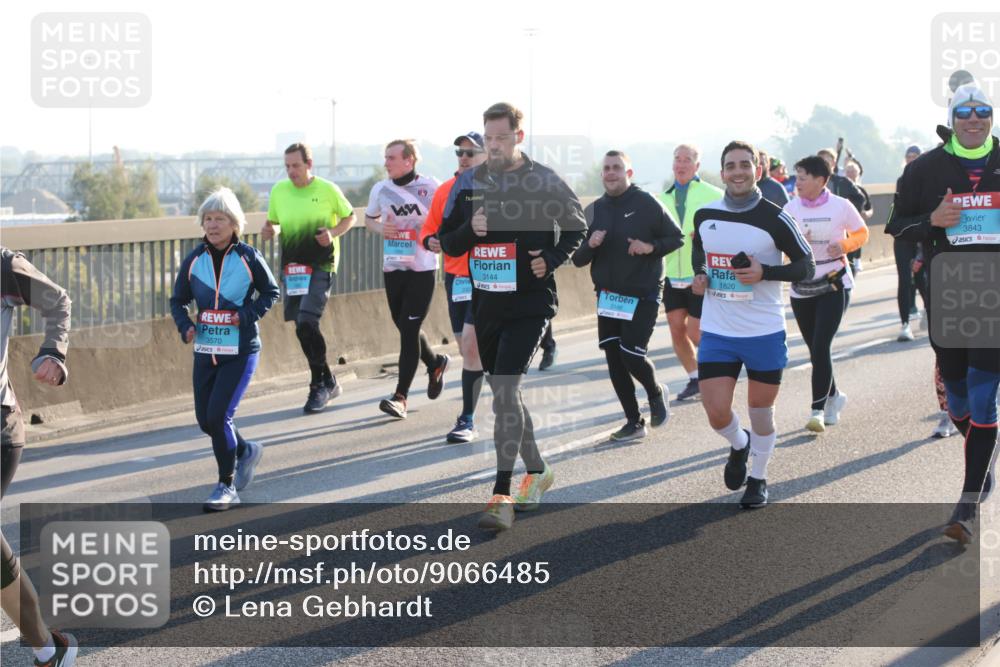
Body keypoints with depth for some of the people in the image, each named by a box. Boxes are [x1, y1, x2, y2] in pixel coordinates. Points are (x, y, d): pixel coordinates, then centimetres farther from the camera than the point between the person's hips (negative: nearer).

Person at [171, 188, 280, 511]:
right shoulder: (194, 260, 2)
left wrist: (247, 314, -11)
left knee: (218, 415, -14)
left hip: (240, 351, -5)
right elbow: (178, 300, 11)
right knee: (205, 419, 8)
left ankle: (227, 486, 1)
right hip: (205, 350, 5)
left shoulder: (248, 257, -6)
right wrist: (185, 326, -7)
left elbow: (271, 291, 5)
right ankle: (245, 451, 37)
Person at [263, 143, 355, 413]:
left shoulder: (327, 190, -5)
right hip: (291, 266, 5)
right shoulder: (279, 190, 6)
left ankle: (319, 385, -5)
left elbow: (349, 216, 6)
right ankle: (328, 382, 26)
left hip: (320, 265, -5)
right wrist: (269, 230, -5)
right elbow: (272, 222, 18)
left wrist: (333, 233, -12)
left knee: (306, 324, -18)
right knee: (303, 328, 9)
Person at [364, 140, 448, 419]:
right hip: (392, 267, 5)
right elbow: (369, 218, 20)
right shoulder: (380, 189, 5)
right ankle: (435, 363, 43)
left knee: (409, 328, -9)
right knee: (404, 327, 14)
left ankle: (400, 396, -8)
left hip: (422, 268, -5)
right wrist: (379, 228, -2)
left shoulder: (430, 187, -8)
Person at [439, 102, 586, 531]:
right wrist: (470, 230, -11)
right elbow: (447, 241, 10)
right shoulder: (469, 183, 7)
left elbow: (577, 228, 7)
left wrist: (551, 260, -10)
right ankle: (537, 470, 34)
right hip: (485, 303, 6)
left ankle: (502, 496, -15)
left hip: (530, 303, -5)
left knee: (506, 391, -16)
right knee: (505, 394, 14)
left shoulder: (544, 182, -5)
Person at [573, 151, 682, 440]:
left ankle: (655, 393, 21)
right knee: (614, 360, 4)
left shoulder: (647, 203, -7)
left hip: (642, 296, -5)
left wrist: (651, 247, -19)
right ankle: (633, 422, 16)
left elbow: (676, 238, -2)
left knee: (631, 354, -11)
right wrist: (589, 245, -13)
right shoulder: (594, 210, 7)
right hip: (608, 295, 5)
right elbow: (578, 259, 8)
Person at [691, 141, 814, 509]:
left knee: (761, 411, 9)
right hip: (717, 332, 2)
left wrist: (764, 273, -19)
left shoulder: (775, 219, -10)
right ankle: (739, 445, 31)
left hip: (765, 332, -2)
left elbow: (806, 266, -5)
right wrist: (699, 274, 2)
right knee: (717, 413, -4)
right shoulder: (705, 216, 2)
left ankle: (758, 479, 31)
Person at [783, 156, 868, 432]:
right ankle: (833, 396, 33)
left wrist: (844, 245, -14)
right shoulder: (791, 208, 1)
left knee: (821, 346, -14)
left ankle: (818, 409, -11)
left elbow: (862, 233, 6)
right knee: (814, 349, 10)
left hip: (834, 286, -4)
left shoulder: (841, 206, -6)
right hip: (801, 288, 4)